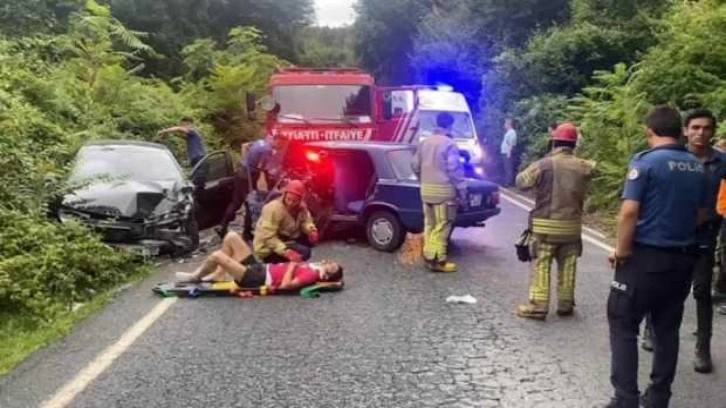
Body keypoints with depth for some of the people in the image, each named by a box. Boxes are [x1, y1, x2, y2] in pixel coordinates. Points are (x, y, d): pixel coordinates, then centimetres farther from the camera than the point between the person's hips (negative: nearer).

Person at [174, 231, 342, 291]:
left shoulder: (312, 275, -20)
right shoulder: (313, 268, 7)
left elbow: (285, 285, -30)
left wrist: (292, 265, -19)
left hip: (256, 279, -10)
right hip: (259, 268, 10)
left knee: (216, 256, -19)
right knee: (231, 236, 9)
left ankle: (195, 277, 11)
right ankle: (219, 274, 15)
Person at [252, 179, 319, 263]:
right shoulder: (273, 209, -26)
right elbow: (269, 237, -30)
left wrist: (311, 231, -22)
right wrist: (286, 252, -41)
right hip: (268, 250, -9)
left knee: (312, 238, -5)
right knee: (304, 252, -23)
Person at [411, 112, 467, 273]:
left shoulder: (424, 142, 10)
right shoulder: (449, 144, -12)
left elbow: (415, 166, 16)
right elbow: (455, 171, -15)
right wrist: (462, 192, -9)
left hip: (426, 190, 7)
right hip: (444, 190, -7)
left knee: (429, 224, 15)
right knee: (442, 225, -3)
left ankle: (428, 255, 19)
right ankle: (438, 260, -2)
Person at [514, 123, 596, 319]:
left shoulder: (543, 164, -12)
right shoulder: (582, 166, 0)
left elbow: (521, 182, -3)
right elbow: (593, 168, 24)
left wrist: (533, 171, 14)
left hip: (546, 225, -3)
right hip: (571, 226, 3)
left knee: (541, 265, 1)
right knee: (567, 266, 12)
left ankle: (538, 306, 0)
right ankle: (565, 305, 20)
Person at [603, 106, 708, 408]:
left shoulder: (645, 161, -12)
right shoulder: (697, 167, 8)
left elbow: (629, 212, -18)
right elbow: (701, 215, 16)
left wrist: (622, 251, -8)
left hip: (646, 256, -6)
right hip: (683, 258, 6)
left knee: (623, 325, 2)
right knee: (667, 329, 13)